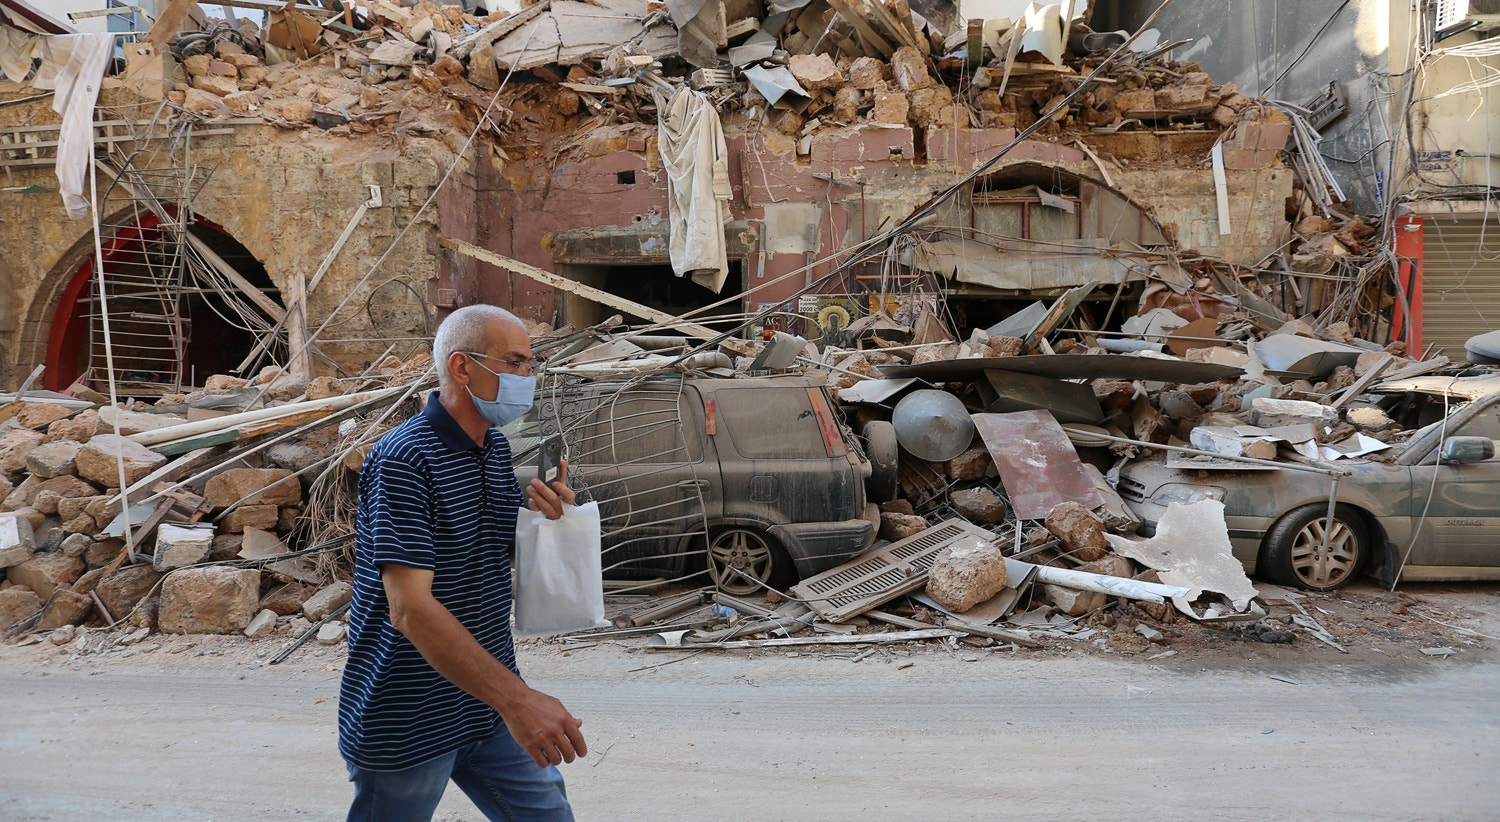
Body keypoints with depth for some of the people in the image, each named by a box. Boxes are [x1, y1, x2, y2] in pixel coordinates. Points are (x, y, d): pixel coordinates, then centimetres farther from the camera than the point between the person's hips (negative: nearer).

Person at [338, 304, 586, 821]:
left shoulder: (497, 450, 7)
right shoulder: (405, 460, -20)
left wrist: (548, 518, -7)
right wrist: (516, 699, -34)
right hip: (407, 726, -7)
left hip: (489, 707, 7)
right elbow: (410, 609, -28)